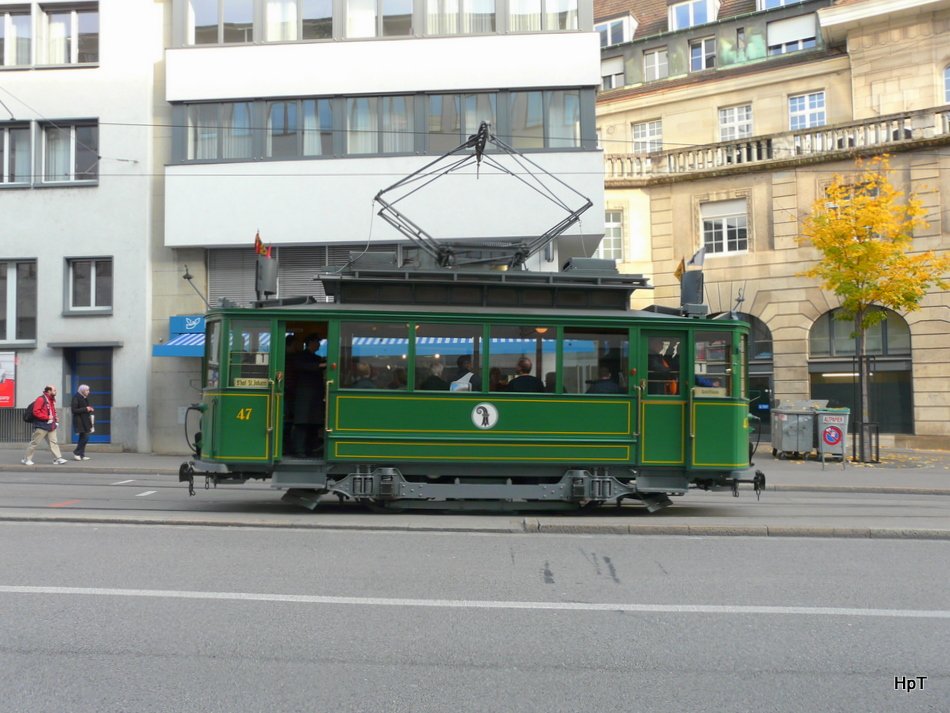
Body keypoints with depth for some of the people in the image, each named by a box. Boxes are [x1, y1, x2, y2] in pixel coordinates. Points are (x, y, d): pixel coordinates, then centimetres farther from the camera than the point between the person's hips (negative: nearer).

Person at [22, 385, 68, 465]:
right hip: (41, 426, -8)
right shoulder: (41, 399, -14)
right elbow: (36, 412, -19)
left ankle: (57, 459, 0)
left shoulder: (52, 399, 14)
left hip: (51, 425, 8)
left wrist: (55, 417, 9)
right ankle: (27, 459, 12)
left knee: (53, 442, 2)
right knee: (35, 443, 1)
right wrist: (47, 417, -20)